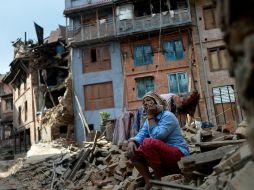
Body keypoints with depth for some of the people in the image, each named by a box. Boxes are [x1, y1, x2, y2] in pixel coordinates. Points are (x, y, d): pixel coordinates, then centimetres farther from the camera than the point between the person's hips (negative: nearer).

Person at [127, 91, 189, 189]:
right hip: (162, 157, 8)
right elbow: (140, 135, -2)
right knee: (132, 151, -5)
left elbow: (157, 136, -25)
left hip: (178, 156, -8)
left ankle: (159, 179, -14)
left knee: (148, 142, -31)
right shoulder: (148, 120, 12)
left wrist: (150, 116, -16)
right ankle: (149, 181, -9)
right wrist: (131, 141, -23)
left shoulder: (168, 116, -12)